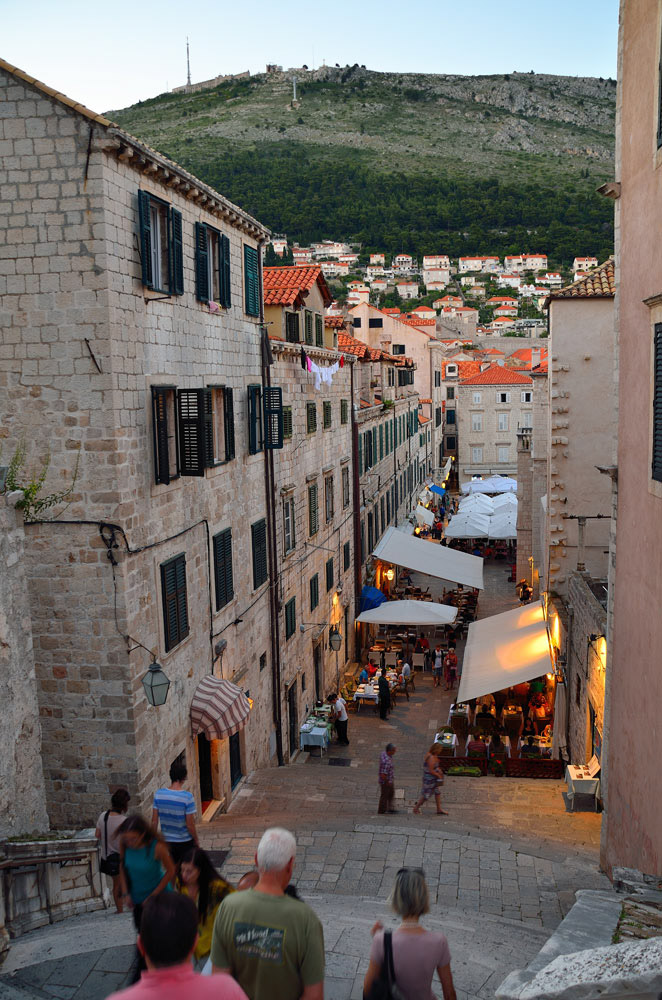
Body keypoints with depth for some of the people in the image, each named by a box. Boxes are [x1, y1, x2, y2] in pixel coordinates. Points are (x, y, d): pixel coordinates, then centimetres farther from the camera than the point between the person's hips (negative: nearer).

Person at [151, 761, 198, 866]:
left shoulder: (159, 794, -9)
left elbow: (154, 821, -3)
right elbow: (190, 824, -15)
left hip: (167, 842, 3)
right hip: (185, 842, -3)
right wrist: (196, 841, 0)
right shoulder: (187, 797, -19)